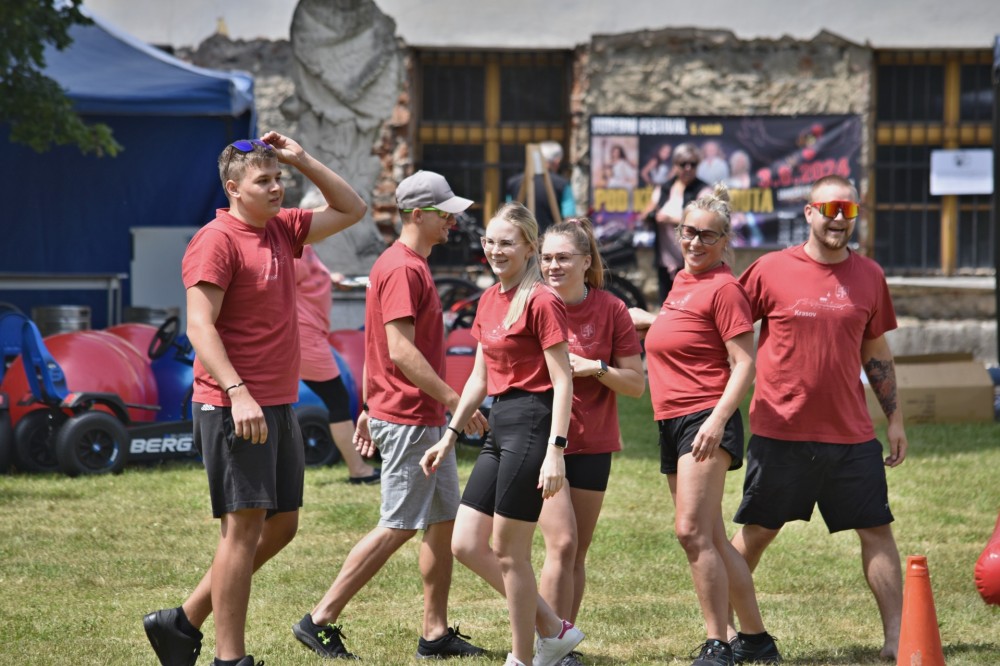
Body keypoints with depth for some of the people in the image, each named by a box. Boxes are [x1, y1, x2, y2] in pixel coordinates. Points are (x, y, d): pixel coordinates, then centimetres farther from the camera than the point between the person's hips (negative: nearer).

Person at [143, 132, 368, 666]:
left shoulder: (282, 229, 14)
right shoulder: (217, 241, -11)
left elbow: (351, 209, 26)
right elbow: (199, 326, -18)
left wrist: (302, 159, 13)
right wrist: (237, 392, -28)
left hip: (278, 409, 9)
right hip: (232, 410, -9)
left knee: (281, 526, 11)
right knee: (244, 527, -8)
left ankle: (184, 623, 19)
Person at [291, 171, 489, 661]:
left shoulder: (411, 265, 16)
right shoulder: (402, 269, -16)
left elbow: (383, 346, 20)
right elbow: (401, 351, -23)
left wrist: (369, 409, 22)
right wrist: (455, 400, -23)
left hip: (429, 419, 10)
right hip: (408, 420, -10)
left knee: (444, 520, 11)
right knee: (398, 527, -7)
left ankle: (435, 633, 15)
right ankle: (321, 620, -4)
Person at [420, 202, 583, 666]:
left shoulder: (541, 302, -12)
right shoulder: (489, 301, 14)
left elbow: (563, 382, -14)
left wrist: (555, 451, -20)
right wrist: (450, 435, 19)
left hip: (531, 423, -9)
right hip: (499, 424, 9)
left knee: (509, 553, -3)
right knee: (466, 545, 7)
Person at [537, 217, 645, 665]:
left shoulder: (610, 311, -1)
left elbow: (636, 384, 0)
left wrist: (595, 368, -15)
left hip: (592, 444, 2)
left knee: (577, 553, 6)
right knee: (561, 544, -13)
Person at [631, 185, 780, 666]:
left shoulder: (724, 287, -9)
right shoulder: (683, 280, 17)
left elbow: (744, 363, -15)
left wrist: (718, 419, -24)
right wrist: (648, 320, 29)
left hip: (706, 420, -9)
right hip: (672, 422, 10)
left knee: (692, 530, -19)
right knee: (712, 539, 11)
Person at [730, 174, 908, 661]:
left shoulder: (869, 276, 7)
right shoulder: (771, 270, -4)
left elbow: (876, 351, 15)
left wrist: (894, 417, 12)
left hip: (851, 436, 3)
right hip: (781, 433, -3)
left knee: (877, 530, 1)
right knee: (755, 532, 6)